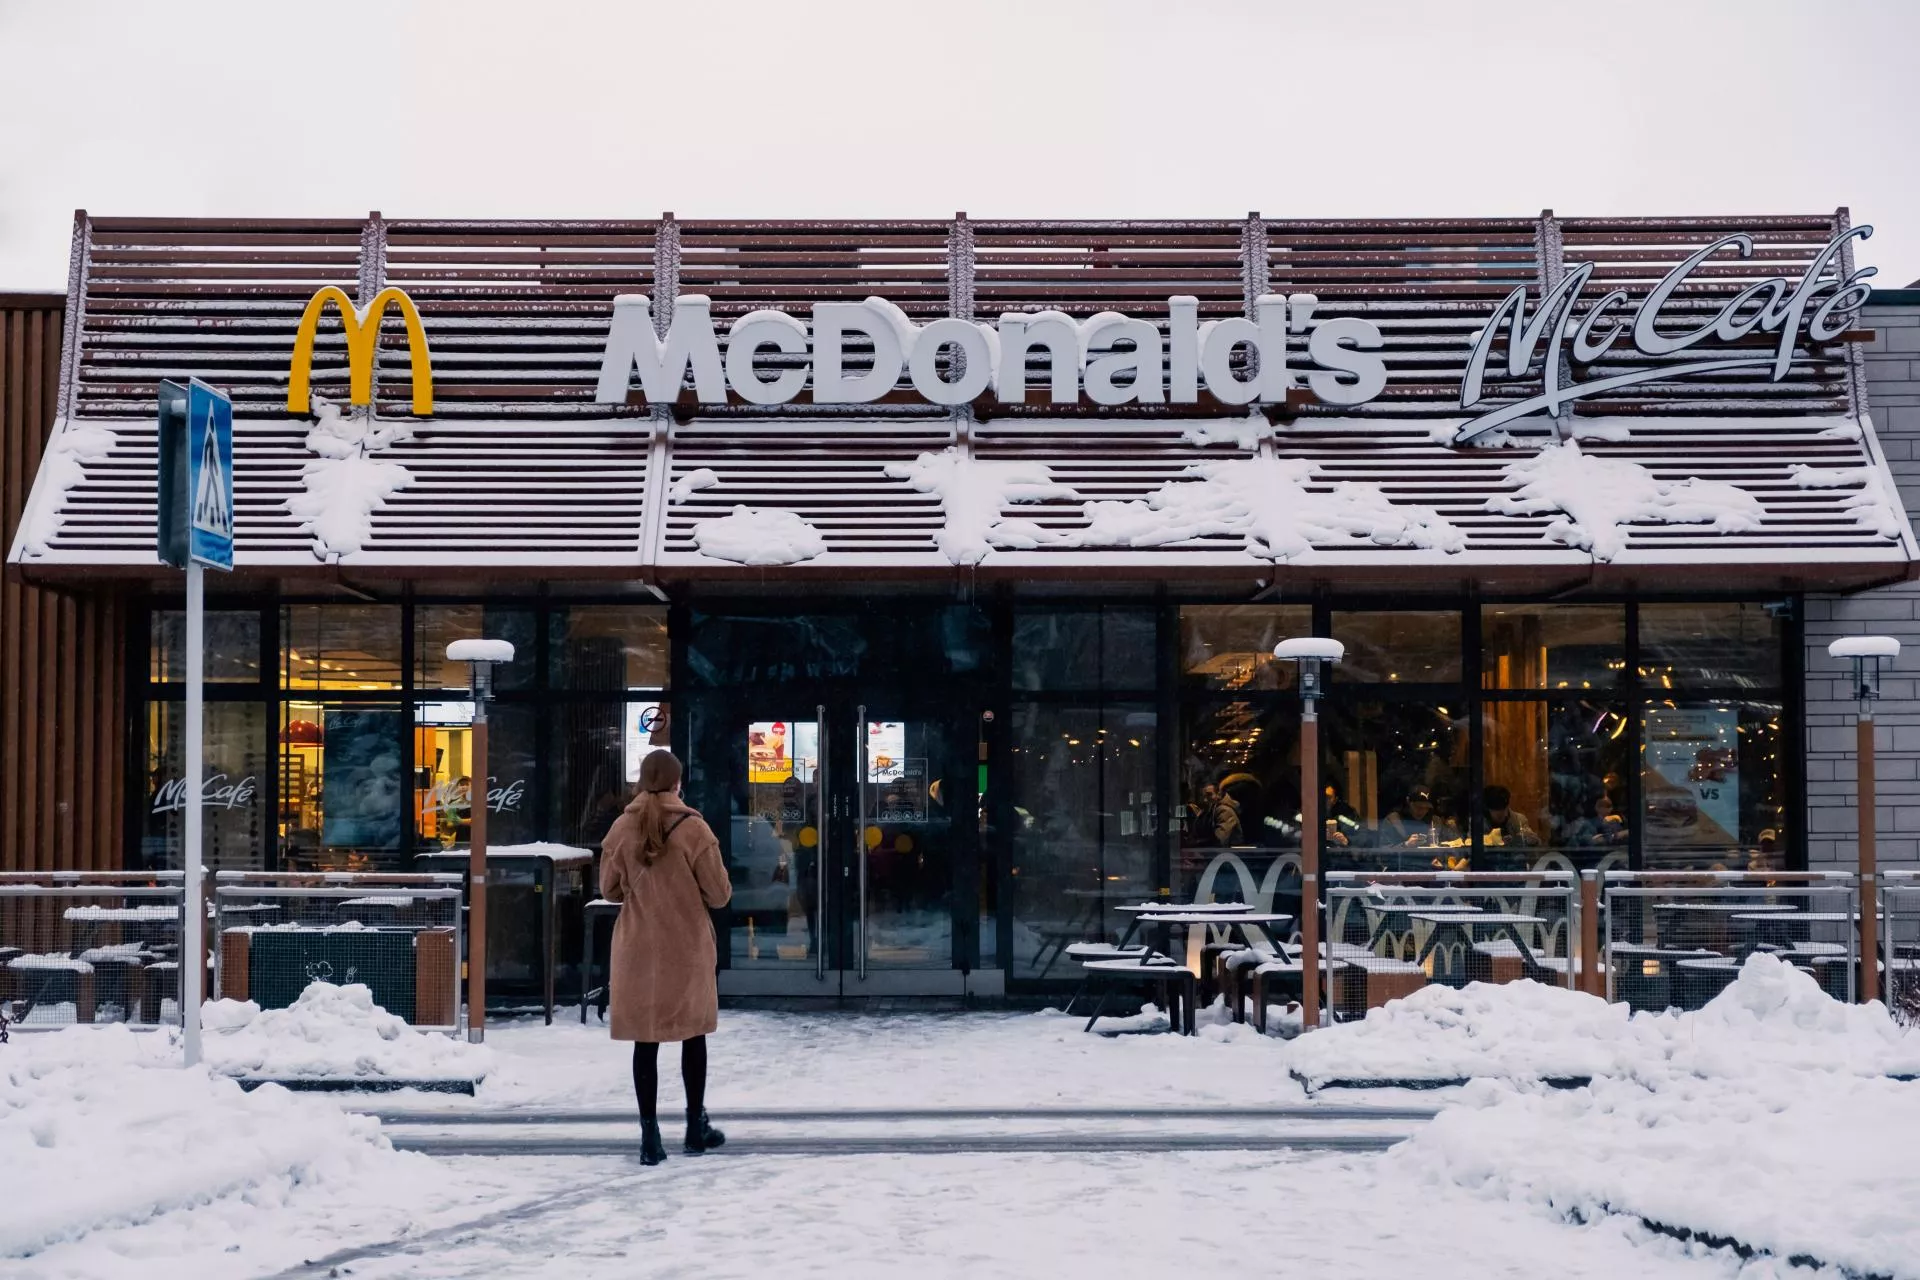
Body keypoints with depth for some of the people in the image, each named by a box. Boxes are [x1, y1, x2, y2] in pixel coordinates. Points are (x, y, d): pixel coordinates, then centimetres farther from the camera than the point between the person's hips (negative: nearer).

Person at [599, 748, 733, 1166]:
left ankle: (650, 1135, 4)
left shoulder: (621, 829, -4)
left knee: (645, 1040, 5)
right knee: (693, 1035, 14)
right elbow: (719, 894, -7)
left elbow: (610, 889, 6)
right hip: (687, 947, -1)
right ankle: (696, 1127, 22)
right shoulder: (694, 829, -11)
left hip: (637, 949, 1)